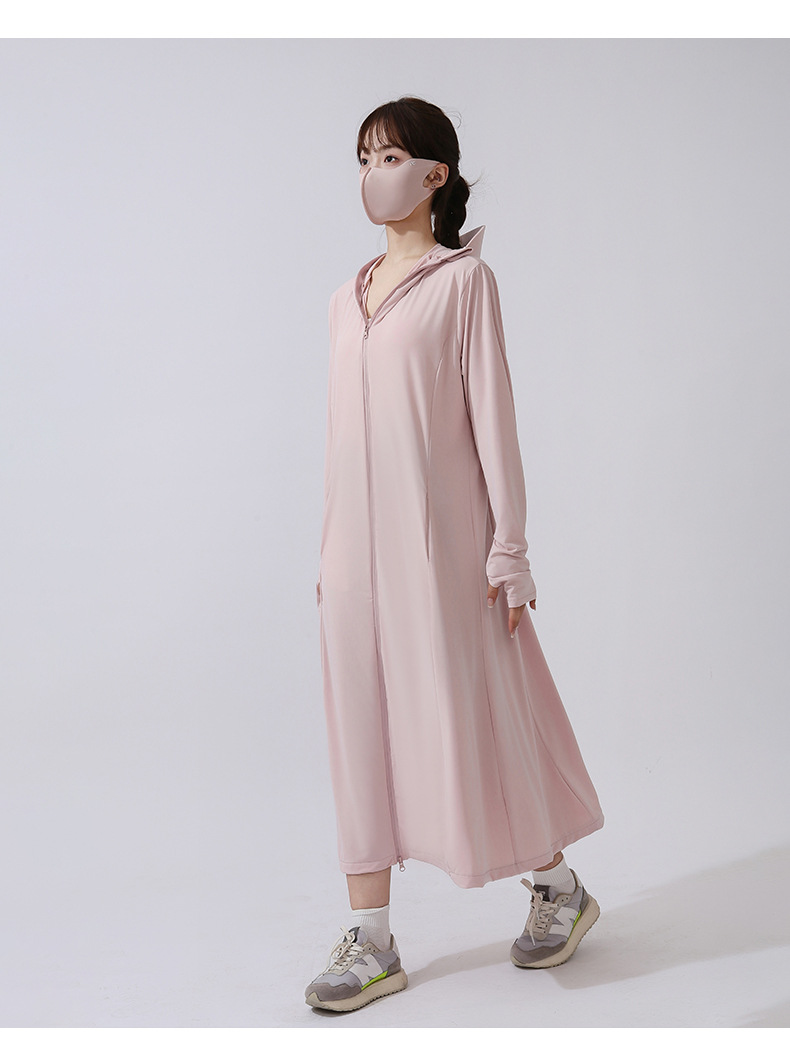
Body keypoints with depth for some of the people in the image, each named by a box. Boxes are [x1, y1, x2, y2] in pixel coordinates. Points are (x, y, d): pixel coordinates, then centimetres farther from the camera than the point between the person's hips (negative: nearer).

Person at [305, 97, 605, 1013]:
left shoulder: (463, 279, -3)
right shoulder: (346, 301, 14)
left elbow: (491, 412, -7)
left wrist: (508, 547, -10)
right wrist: (331, 552, 15)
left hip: (439, 534, -6)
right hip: (359, 539, 6)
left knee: (467, 714, 3)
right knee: (362, 722, 6)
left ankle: (557, 885, 27)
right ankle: (371, 943, 15)